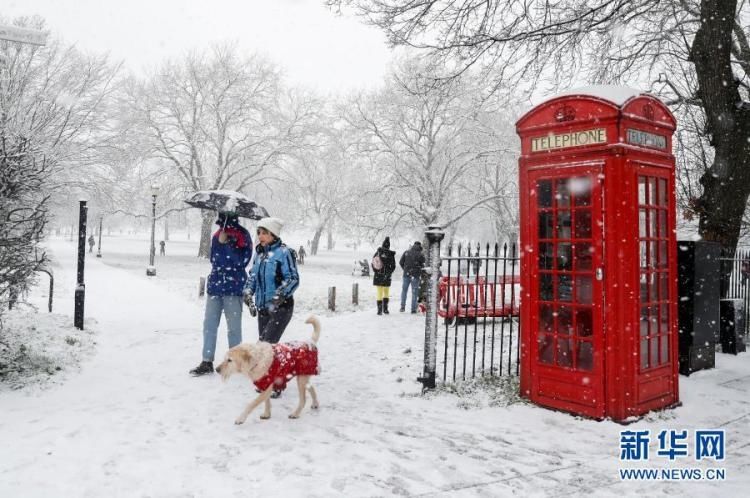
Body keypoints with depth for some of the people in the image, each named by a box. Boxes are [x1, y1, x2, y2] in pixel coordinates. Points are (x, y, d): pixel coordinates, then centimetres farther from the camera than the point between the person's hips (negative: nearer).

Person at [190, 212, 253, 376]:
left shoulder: (243, 235, -4)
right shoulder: (218, 235, 13)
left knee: (233, 326, 2)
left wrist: (228, 244, -20)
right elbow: (214, 259, 9)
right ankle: (207, 362, 14)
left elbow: (242, 260, -14)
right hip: (215, 285, 6)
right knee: (209, 324, 6)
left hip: (233, 288, -5)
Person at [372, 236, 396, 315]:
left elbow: (372, 263, 0)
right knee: (386, 293, 16)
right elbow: (393, 266, -8)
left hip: (377, 276, 1)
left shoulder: (378, 252, -2)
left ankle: (379, 310, 4)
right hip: (386, 277, -1)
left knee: (379, 293, 8)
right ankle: (385, 309, 16)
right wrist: (389, 273, 2)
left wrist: (375, 272, 6)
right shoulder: (391, 254, -8)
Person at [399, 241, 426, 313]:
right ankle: (413, 309, 5)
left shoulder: (406, 252, 3)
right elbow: (423, 265, -5)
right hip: (416, 275, -2)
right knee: (414, 292, 5)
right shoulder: (421, 254, -5)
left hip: (406, 274, 2)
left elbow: (401, 262, 3)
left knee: (404, 290, 15)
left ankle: (403, 307, 13)